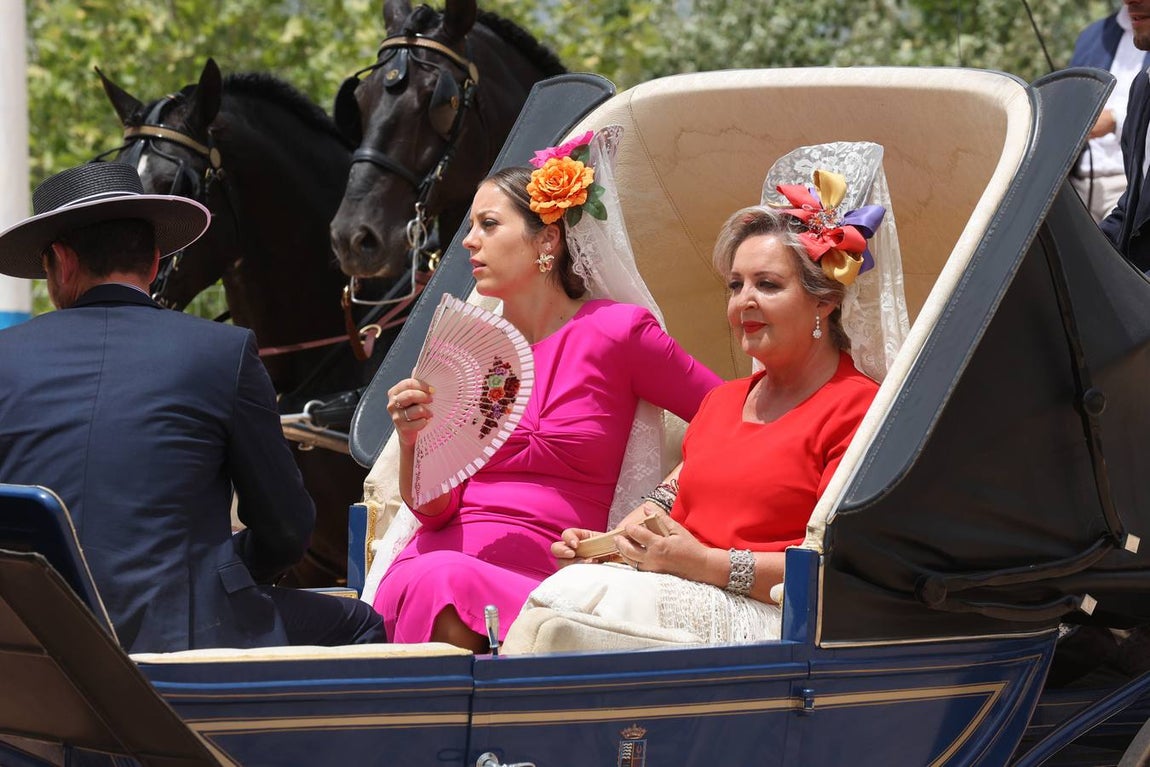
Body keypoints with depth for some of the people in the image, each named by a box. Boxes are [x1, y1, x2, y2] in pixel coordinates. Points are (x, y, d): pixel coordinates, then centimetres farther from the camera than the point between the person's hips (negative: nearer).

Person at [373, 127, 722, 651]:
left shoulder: (617, 331, 2)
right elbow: (433, 508, 9)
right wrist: (412, 440, -11)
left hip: (539, 583, -3)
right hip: (435, 563, 3)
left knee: (450, 584, -37)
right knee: (430, 577, -36)